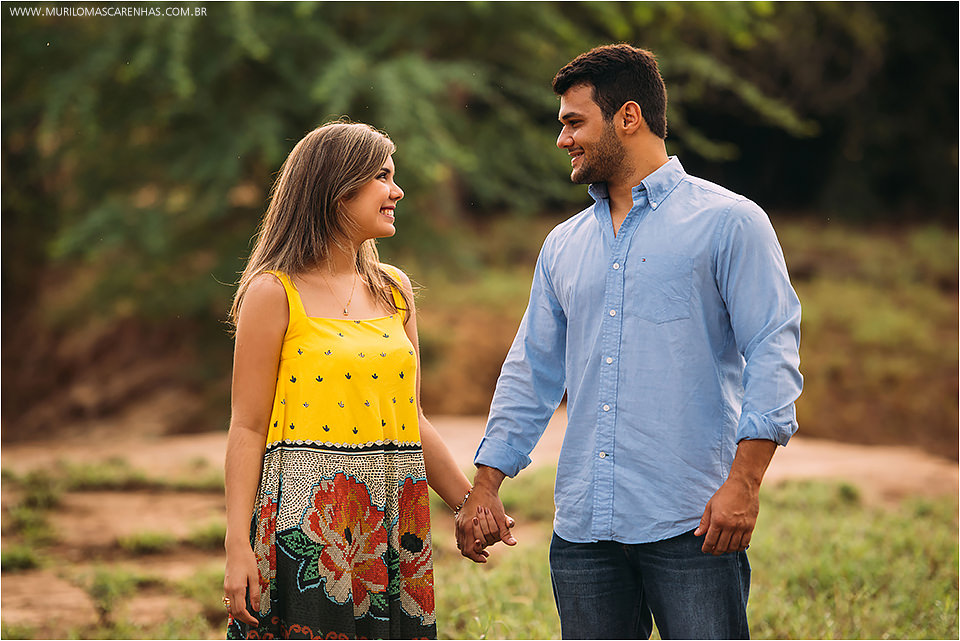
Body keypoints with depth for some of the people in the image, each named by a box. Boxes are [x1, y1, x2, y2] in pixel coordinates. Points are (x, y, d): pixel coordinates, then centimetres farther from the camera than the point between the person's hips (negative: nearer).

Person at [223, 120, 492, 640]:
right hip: (307, 517, -5)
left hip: (391, 523, 5)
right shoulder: (274, 294, -4)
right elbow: (247, 429, -6)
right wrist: (238, 546, -12)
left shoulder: (393, 291, 14)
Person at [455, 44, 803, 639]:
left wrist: (743, 482, -17)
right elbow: (532, 371, 20)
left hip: (691, 525, -5)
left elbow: (773, 354, -7)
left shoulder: (728, 222, 0)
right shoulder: (565, 244, 17)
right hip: (583, 527, 5)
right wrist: (486, 484, 12)